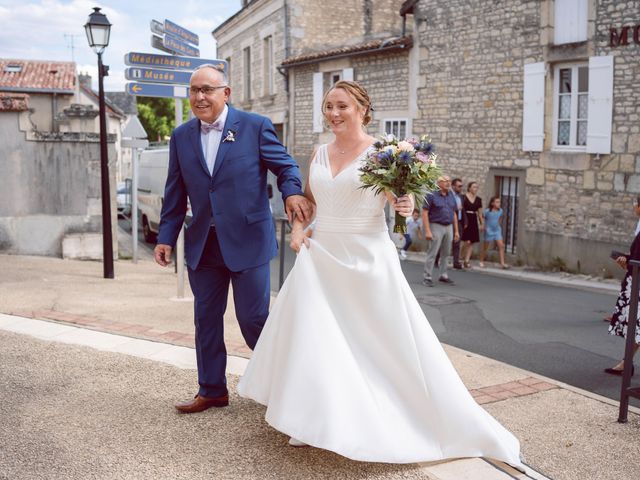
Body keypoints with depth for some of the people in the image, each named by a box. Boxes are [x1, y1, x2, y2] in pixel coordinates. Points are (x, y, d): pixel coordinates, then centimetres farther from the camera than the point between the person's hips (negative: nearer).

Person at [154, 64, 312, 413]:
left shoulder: (255, 126, -3)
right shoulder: (181, 136, 8)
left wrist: (293, 191, -20)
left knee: (253, 318, 2)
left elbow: (284, 165, 1)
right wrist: (166, 236, 7)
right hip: (202, 246, 4)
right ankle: (211, 390, 27)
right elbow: (175, 193, 11)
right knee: (206, 319, 12)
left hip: (248, 241, -4)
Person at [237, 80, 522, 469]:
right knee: (311, 337, 5)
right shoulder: (320, 154, 9)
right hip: (321, 258, 5)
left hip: (368, 260, -5)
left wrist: (407, 208, -28)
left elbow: (402, 201, -6)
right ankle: (314, 422, 20)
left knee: (395, 344, 2)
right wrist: (298, 229, 4)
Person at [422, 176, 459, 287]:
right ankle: (427, 277, -1)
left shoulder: (451, 197, 13)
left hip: (449, 227, 6)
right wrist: (427, 231, -17)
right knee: (432, 253, -6)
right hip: (436, 226, -6)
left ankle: (443, 276, 20)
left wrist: (456, 231, 13)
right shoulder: (431, 196, -6)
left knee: (445, 254, 11)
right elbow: (424, 213, -10)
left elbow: (454, 215, 17)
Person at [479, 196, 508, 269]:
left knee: (501, 246, -8)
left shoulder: (500, 211, -1)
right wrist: (484, 227, -11)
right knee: (485, 247, 8)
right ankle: (481, 261, 24)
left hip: (497, 231, 4)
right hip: (489, 231, -4)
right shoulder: (487, 211, -15)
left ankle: (502, 263, -8)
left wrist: (499, 226, 13)